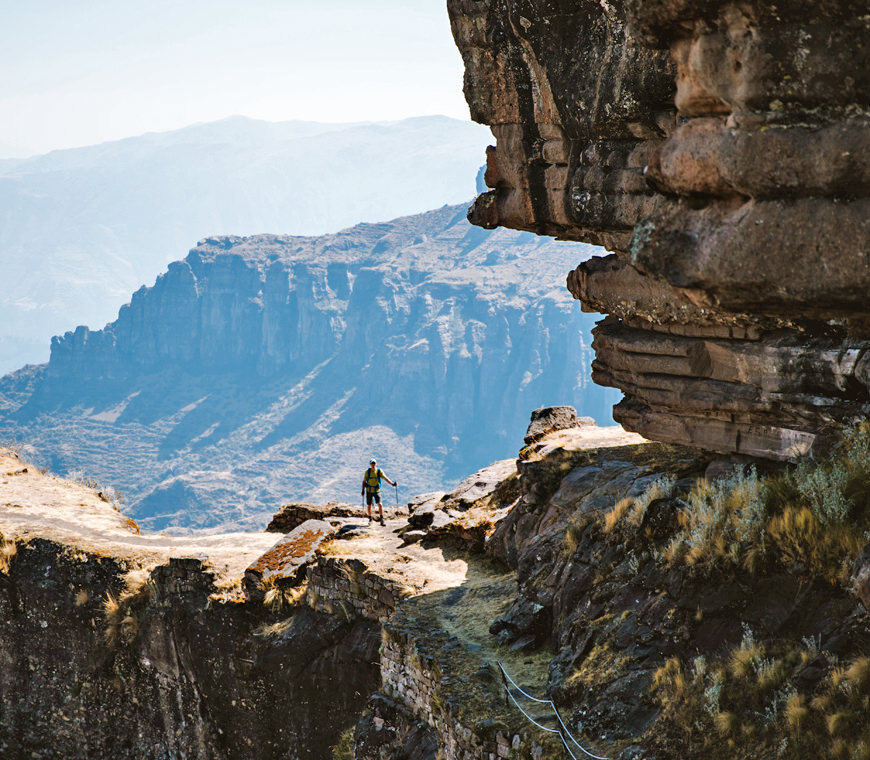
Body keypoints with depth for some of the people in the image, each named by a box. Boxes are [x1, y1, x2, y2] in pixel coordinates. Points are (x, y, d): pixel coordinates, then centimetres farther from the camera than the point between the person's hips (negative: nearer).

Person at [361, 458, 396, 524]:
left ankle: (381, 518, -15)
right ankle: (370, 518, 29)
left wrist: (392, 483, -26)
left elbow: (385, 478, -12)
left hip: (377, 491, -1)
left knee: (380, 504, -16)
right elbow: (364, 481, 4)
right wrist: (363, 490, 0)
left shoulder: (379, 471, -7)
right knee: (369, 505, 9)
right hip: (369, 491, 1)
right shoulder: (367, 472, -4)